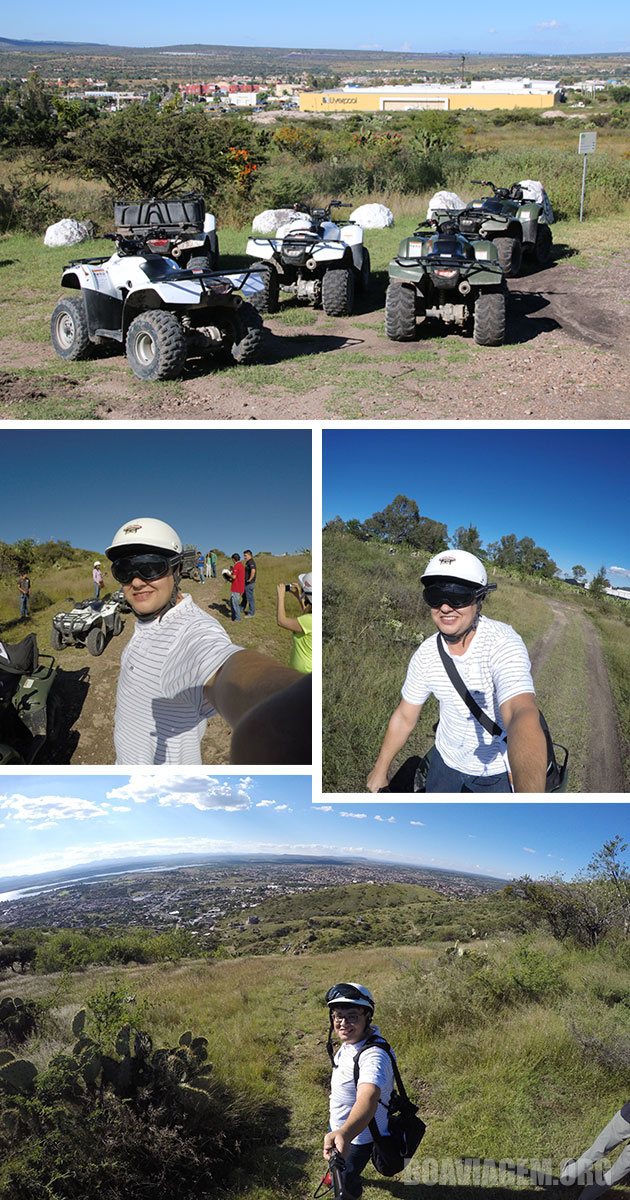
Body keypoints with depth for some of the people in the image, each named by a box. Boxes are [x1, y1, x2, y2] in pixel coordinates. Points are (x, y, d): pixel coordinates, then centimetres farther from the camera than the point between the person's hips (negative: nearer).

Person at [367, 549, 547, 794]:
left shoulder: (503, 643, -30)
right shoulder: (426, 654, -13)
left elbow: (523, 716, -48)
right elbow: (405, 717, 4)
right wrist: (380, 769, 10)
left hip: (498, 771, -4)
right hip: (446, 760, 4)